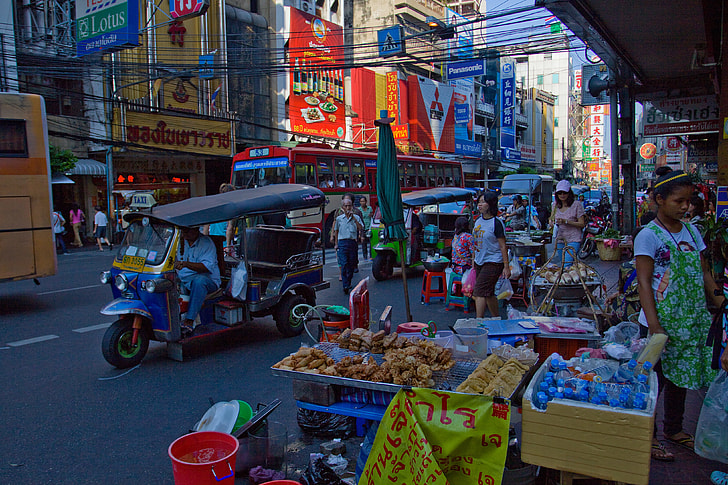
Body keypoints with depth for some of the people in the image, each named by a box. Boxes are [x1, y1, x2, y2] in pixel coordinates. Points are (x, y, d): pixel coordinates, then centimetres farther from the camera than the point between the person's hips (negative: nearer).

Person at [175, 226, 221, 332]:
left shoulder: (206, 243, -8)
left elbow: (207, 267, -23)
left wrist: (186, 264, -36)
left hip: (208, 280, -5)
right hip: (182, 280, 5)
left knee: (199, 281, -39)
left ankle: (189, 320, -40)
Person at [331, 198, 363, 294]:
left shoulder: (356, 217, 8)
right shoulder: (339, 218, 9)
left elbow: (361, 228, -6)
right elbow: (336, 231, 17)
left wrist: (354, 218, -11)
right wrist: (336, 244, 12)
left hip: (353, 243, 2)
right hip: (342, 242, -1)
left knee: (351, 264, 6)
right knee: (344, 264, -12)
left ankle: (348, 282, 22)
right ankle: (345, 286, -16)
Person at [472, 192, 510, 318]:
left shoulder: (496, 223, -13)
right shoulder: (478, 220, 8)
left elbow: (503, 246, -12)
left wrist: (506, 267, -14)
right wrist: (474, 259, 19)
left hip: (493, 262, -8)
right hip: (480, 262, 8)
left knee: (479, 292, -14)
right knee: (489, 294, 15)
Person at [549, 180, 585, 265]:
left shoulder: (577, 204, -8)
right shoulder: (556, 205, 8)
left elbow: (582, 224, -9)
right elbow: (551, 218, 18)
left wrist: (566, 221, -21)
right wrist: (551, 222, -7)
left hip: (573, 240, -6)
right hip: (560, 239, 6)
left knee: (567, 264, -21)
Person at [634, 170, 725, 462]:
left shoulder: (691, 232, 8)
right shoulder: (648, 236, -12)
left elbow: (704, 273, 14)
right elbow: (644, 283, -16)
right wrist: (654, 327, -21)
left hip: (690, 322, 7)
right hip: (659, 321, -6)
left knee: (680, 377, 18)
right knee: (654, 379, 2)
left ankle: (673, 429, 35)